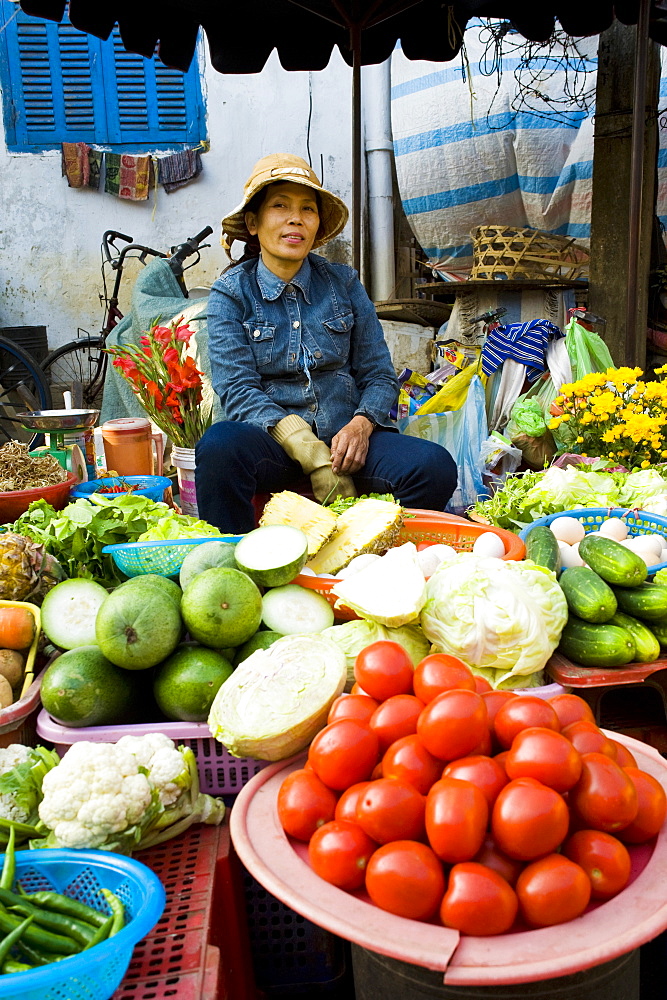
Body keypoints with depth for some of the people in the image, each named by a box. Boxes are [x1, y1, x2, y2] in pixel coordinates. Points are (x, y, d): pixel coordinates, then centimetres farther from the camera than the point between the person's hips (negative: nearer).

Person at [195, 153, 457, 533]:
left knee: (435, 467, -25)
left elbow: (380, 375, 9)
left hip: (344, 435, 2)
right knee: (219, 446, -35)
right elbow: (237, 390, -8)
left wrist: (361, 424, -15)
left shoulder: (343, 283, 10)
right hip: (271, 441, -2)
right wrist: (312, 455, -22)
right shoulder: (231, 293, 3)